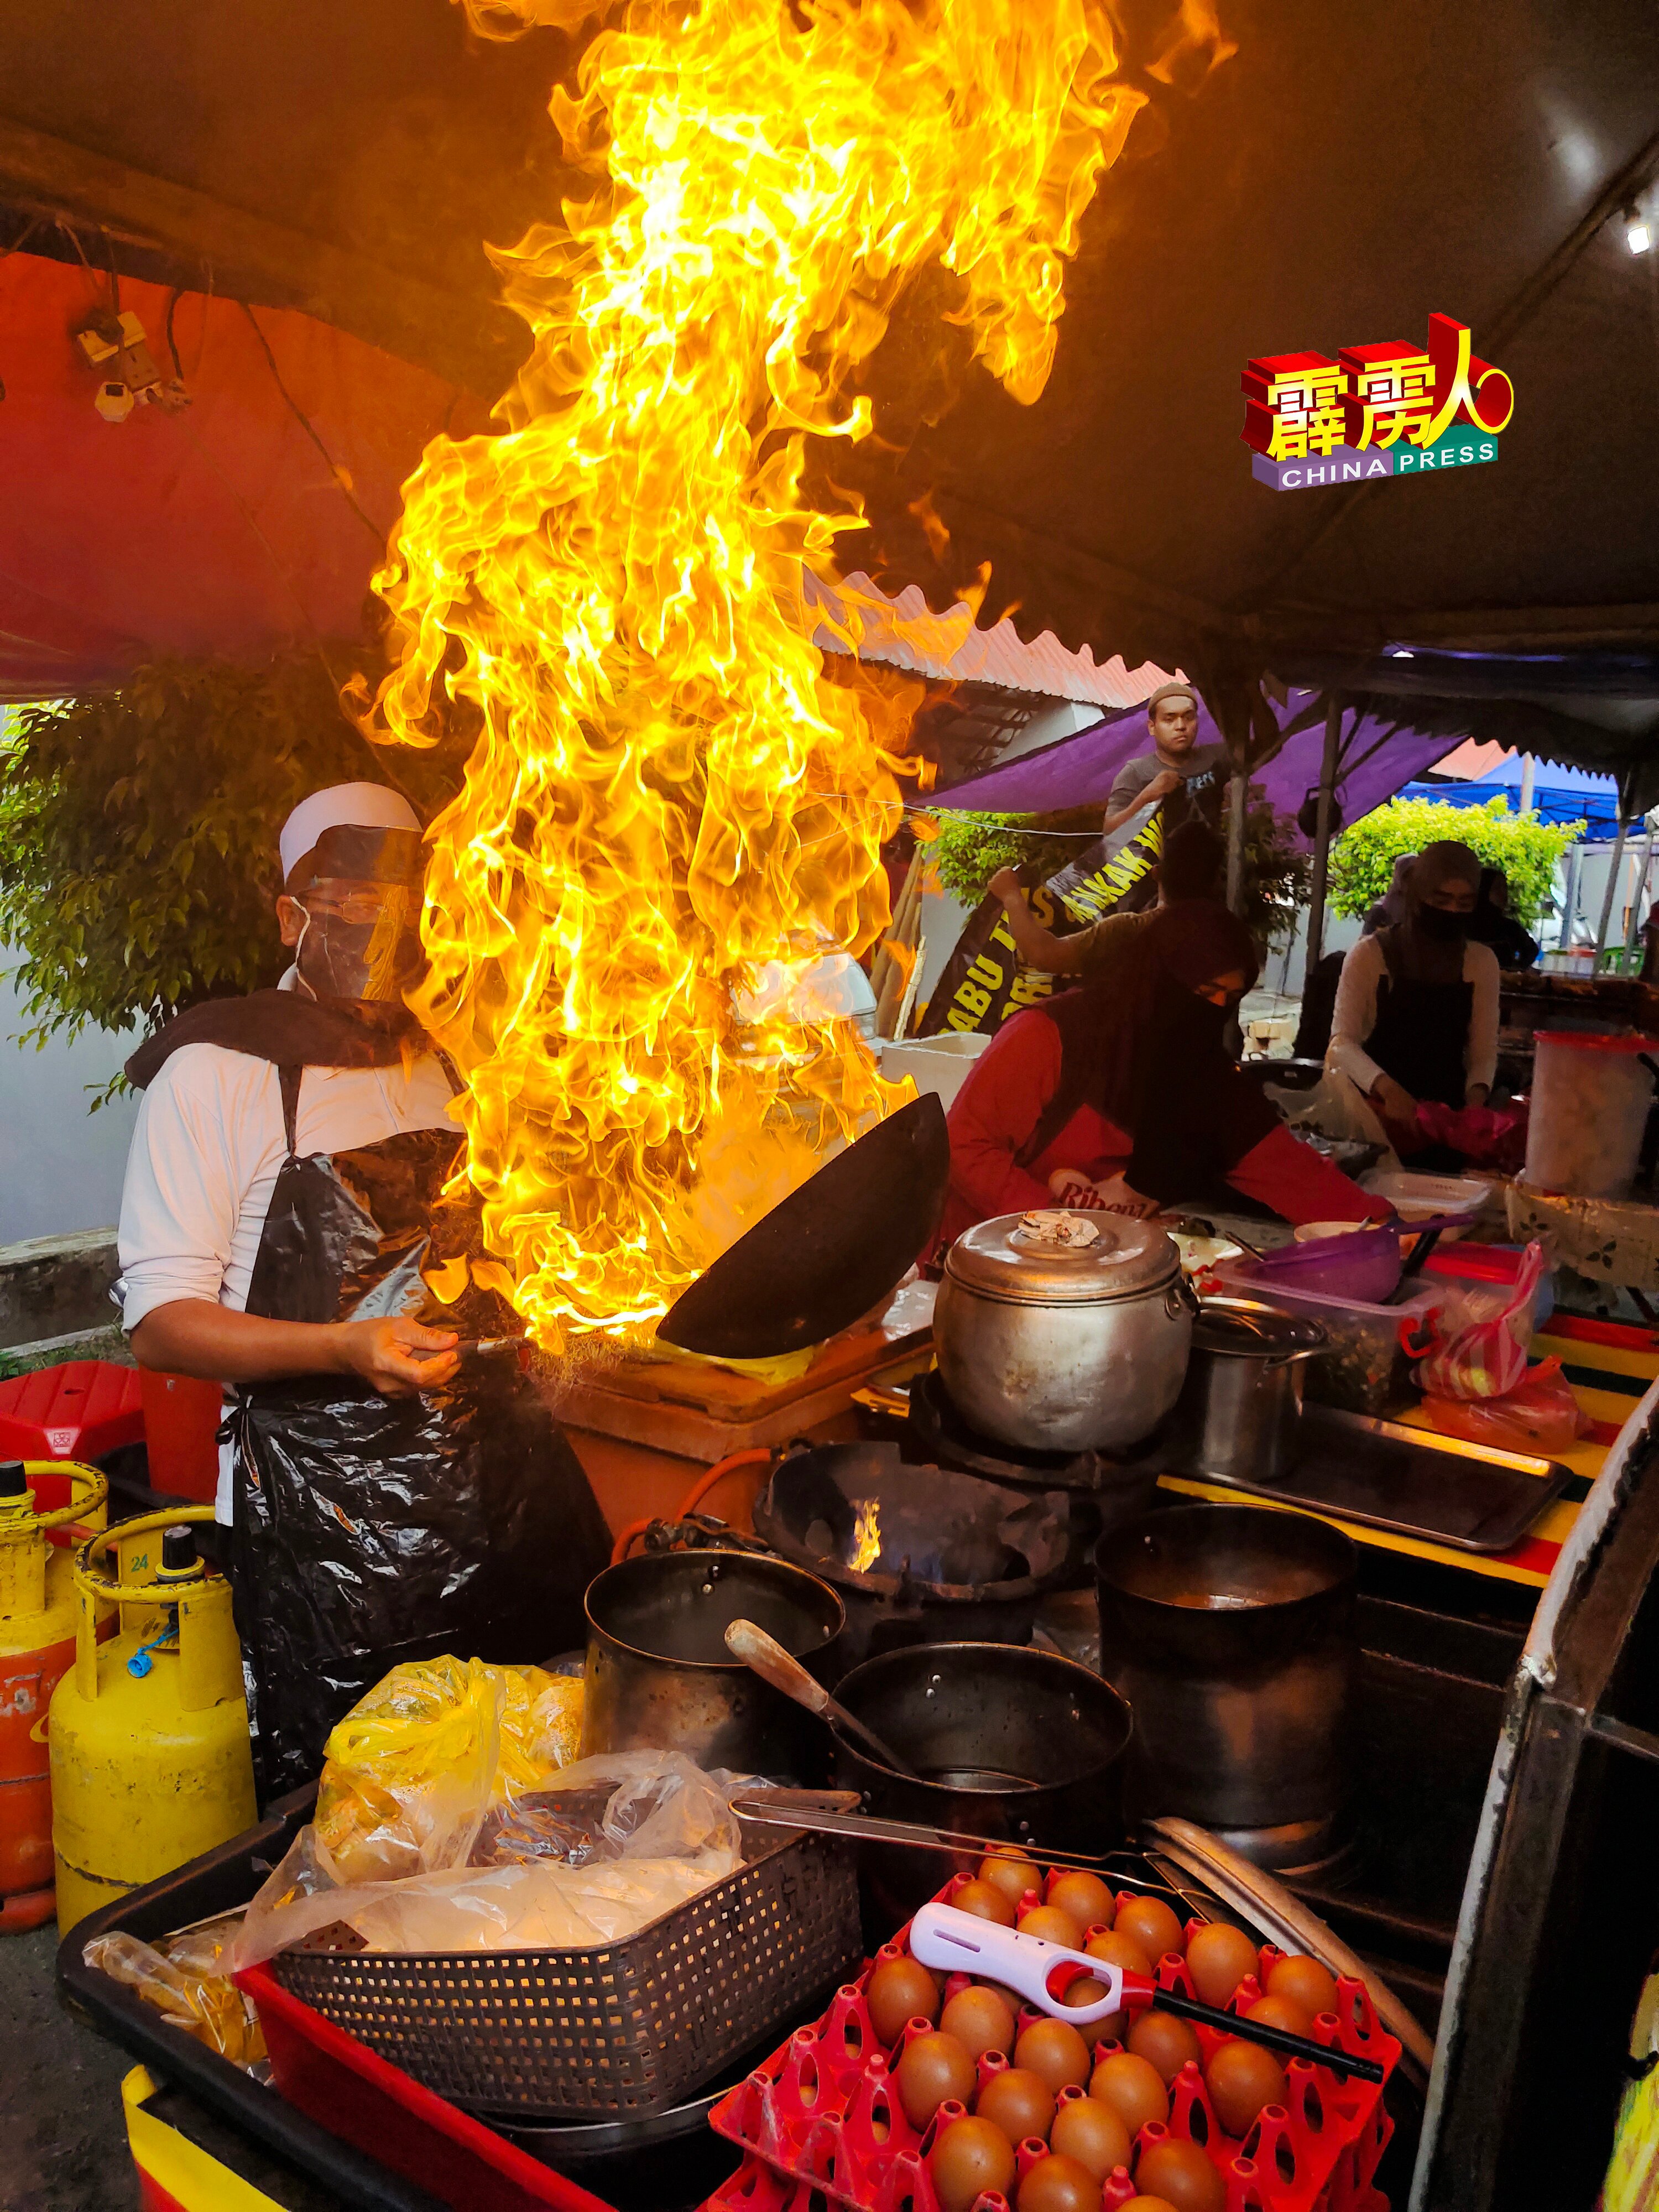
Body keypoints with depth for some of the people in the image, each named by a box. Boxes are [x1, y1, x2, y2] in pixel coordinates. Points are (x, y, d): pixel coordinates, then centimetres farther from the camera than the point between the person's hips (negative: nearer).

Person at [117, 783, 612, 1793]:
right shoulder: (217, 1072, -7)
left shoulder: (450, 1059, 12)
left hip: (506, 1477, 5)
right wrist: (344, 1349, -24)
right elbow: (160, 1321, -10)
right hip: (323, 1510, -5)